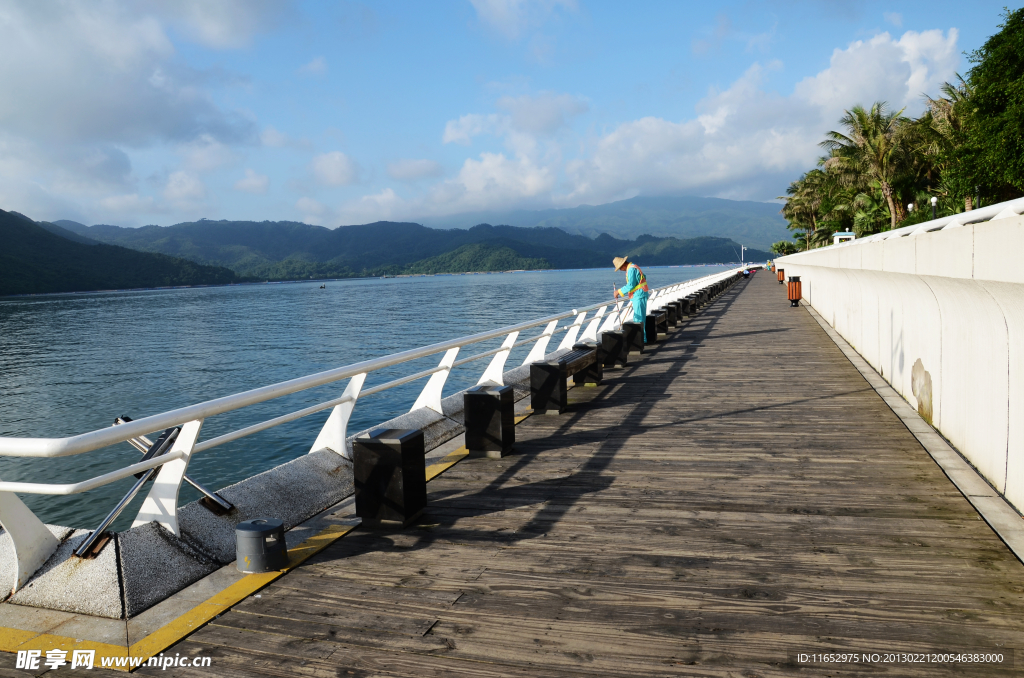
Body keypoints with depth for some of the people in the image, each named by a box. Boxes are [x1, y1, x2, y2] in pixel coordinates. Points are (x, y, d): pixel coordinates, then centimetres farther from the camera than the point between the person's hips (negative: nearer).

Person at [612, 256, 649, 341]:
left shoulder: (631, 269, -17)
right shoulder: (633, 267, 15)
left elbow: (630, 285, -23)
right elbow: (644, 277, 27)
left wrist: (619, 292, -16)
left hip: (638, 296, -11)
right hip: (638, 296, 11)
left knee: (639, 318, -8)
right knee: (639, 317, 13)